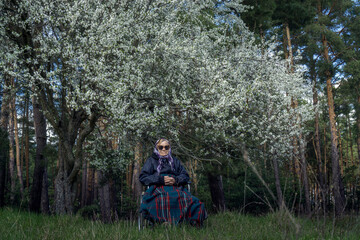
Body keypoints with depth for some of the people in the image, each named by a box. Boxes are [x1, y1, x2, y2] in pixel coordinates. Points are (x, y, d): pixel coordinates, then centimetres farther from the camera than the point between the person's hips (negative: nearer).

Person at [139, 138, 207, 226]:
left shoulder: (175, 161, 32)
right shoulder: (151, 161, 25)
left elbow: (185, 176, 20)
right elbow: (143, 177, 10)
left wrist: (176, 180, -4)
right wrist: (161, 179, -5)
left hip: (176, 187, 2)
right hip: (158, 188, -2)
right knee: (164, 199, -41)